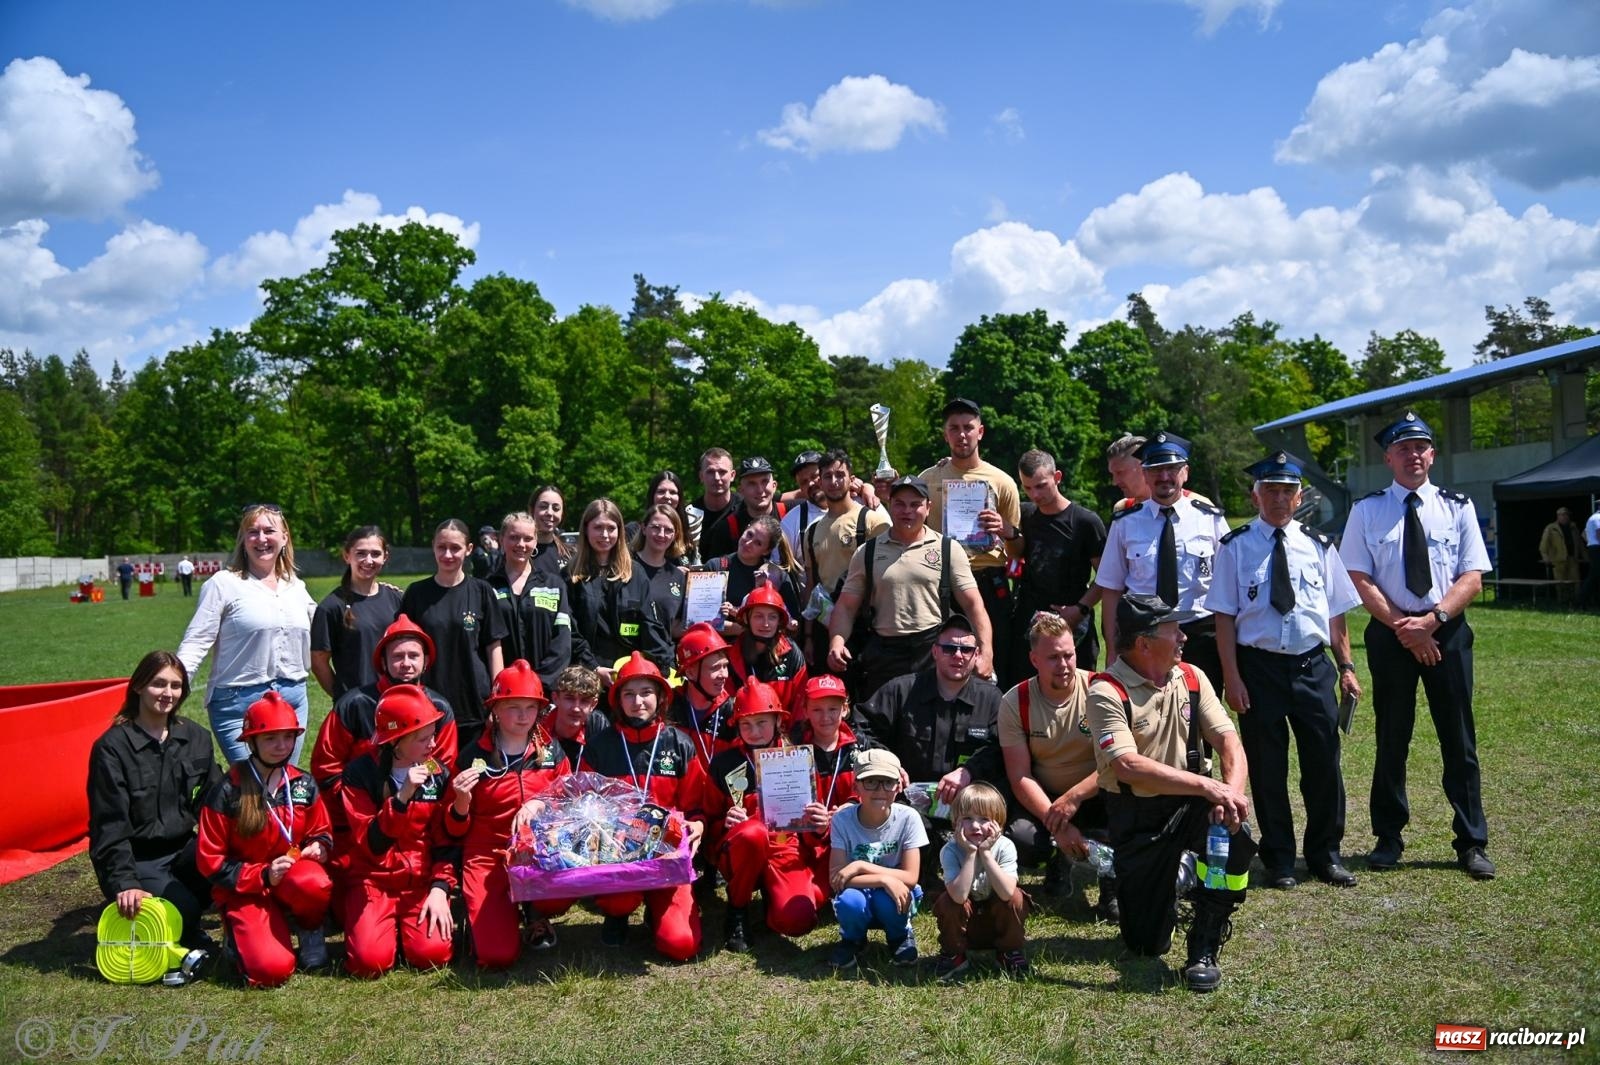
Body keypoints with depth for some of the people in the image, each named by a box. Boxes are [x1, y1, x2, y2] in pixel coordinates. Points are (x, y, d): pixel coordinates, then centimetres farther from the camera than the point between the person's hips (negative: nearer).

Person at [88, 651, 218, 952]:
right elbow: (110, 825, -13)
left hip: (183, 849, 4)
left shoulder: (196, 738, 6)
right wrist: (124, 884, -22)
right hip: (137, 858, -4)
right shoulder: (112, 747, -9)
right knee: (184, 909, -30)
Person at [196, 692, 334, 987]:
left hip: (292, 877, 3)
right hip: (244, 888, -2)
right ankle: (242, 934, 10)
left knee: (313, 883, -38)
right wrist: (263, 875, -17)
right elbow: (210, 861, -5)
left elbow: (321, 832, 16)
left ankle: (310, 930, -3)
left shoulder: (304, 784, 3)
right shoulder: (227, 792, -8)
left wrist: (319, 846, -9)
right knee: (272, 970, -25)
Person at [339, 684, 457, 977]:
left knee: (433, 954, -21)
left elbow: (445, 841, 3)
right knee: (370, 960, -22)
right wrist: (402, 797, -25)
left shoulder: (438, 774, 2)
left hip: (422, 880, 2)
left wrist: (440, 887, -11)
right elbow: (371, 845, -14)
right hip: (374, 878, -1)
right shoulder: (361, 773, -7)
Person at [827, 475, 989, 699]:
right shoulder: (867, 552, 10)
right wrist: (836, 642, -11)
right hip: (883, 655, 1)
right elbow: (846, 606, 8)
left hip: (935, 653, -1)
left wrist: (985, 651, -13)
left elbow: (973, 604, 0)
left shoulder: (948, 550, 5)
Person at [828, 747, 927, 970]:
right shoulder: (842, 819, -17)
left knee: (886, 899, -33)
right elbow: (836, 878, -21)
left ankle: (900, 936, 4)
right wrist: (884, 879, -32)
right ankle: (853, 940, 3)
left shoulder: (908, 818, -16)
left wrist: (861, 866, -25)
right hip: (860, 900, 0)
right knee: (849, 900, -33)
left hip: (893, 899, 0)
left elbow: (911, 877, -17)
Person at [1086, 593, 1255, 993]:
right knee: (1146, 944, -2)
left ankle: (1204, 947, -11)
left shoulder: (1191, 678, 1)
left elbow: (1228, 740, -6)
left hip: (1190, 806, 4)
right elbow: (1128, 767, -29)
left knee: (1235, 831, -32)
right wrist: (1207, 786, -36)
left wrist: (1232, 791, -27)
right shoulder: (1107, 692, -17)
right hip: (1136, 817, -3)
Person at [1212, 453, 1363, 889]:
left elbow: (1336, 613, 9)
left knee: (1324, 762, 7)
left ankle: (1326, 854, 25)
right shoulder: (1236, 547, -2)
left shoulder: (1319, 545, 6)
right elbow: (1225, 616, -3)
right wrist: (1232, 676, -8)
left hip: (1313, 665, 2)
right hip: (1259, 666, -2)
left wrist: (1346, 667, 3)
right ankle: (1279, 860, 23)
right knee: (1266, 767, 7)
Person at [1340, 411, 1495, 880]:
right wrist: (1403, 626, -14)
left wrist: (1432, 619, -17)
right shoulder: (1367, 510, 1)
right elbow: (1361, 580, -4)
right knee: (1390, 738, 9)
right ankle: (1388, 838, 21)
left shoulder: (1458, 507, 3)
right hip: (1389, 633, 0)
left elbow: (1472, 578, -2)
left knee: (1459, 739, 6)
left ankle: (1472, 843, 17)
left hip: (1448, 630, 1)